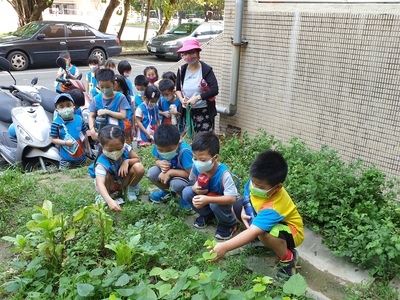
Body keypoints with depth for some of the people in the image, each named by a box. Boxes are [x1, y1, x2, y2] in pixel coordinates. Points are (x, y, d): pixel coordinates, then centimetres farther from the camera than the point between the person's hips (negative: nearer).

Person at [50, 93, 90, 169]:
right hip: (66, 158, -3)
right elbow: (53, 139, -11)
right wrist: (65, 142, -26)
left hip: (81, 155, 3)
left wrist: (87, 148, 11)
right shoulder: (56, 123, -16)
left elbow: (84, 134, 5)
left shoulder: (79, 119, -6)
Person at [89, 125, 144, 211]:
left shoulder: (125, 148, -26)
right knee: (107, 176, -37)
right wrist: (109, 201, -68)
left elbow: (137, 159, -8)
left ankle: (130, 189, 4)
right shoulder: (102, 163, -38)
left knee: (139, 167, -25)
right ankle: (102, 197, -5)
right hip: (110, 185, -3)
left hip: (124, 180, 3)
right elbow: (100, 184, -51)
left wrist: (127, 161, -31)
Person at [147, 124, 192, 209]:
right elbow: (157, 160, 0)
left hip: (186, 177, -6)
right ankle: (166, 190, 12)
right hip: (169, 175, 6)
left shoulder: (184, 151, -36)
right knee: (151, 173, -18)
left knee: (176, 184, -36)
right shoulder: (158, 146, -20)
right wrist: (161, 164, -25)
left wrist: (170, 172, -32)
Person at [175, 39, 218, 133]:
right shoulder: (182, 70, 4)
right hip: (187, 111, 4)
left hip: (204, 111, -4)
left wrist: (197, 98, -24)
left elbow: (214, 90, -18)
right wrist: (181, 99, -7)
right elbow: (178, 88, 15)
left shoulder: (206, 70, -11)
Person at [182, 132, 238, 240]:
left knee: (215, 205, -37)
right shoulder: (196, 167, -21)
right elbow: (192, 182, 0)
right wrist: (195, 188, -26)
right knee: (186, 192, -16)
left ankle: (229, 224, -2)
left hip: (222, 202, -5)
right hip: (205, 197, 5)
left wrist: (207, 199, -51)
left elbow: (232, 198, -40)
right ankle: (207, 214, 9)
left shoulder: (223, 173, -36)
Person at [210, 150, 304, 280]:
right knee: (236, 206, -5)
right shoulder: (257, 182, -22)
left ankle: (288, 258, -9)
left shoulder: (273, 208, -41)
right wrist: (244, 212, -16)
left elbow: (253, 232, -48)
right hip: (267, 218, 7)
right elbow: (247, 195, 2)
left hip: (291, 231, -7)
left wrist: (224, 247, -54)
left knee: (265, 233, -41)